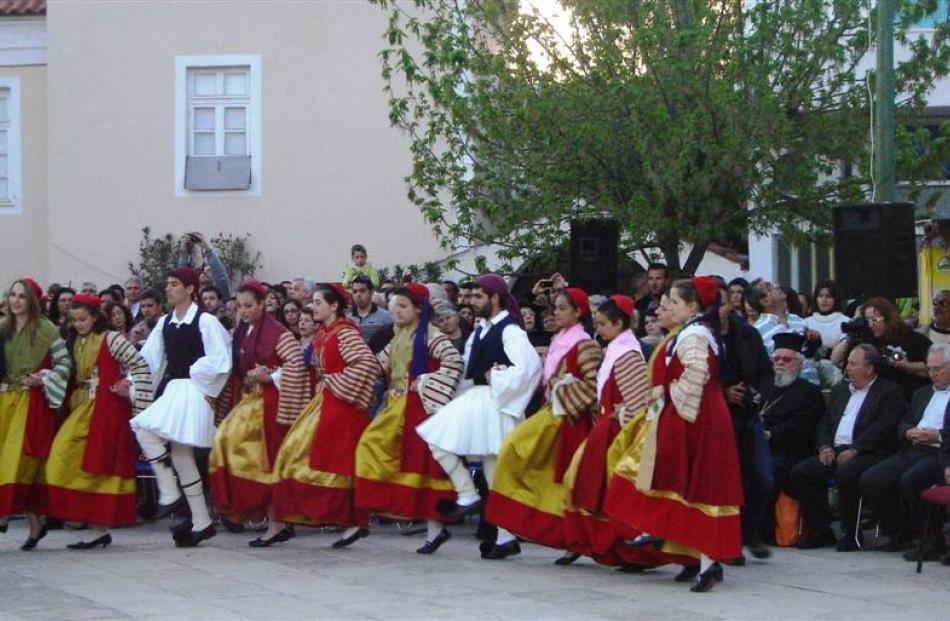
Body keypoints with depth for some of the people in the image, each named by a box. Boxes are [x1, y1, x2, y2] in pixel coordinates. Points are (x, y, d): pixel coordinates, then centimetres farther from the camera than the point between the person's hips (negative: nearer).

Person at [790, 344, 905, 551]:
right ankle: (819, 531, -5)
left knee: (846, 473, -36)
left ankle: (851, 534, -21)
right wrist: (825, 446, 1)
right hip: (835, 452, 7)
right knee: (799, 473, -13)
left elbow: (884, 428, -10)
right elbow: (824, 423, 22)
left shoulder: (889, 392, 2)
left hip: (867, 454, -7)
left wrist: (854, 450, -18)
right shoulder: (840, 390, 25)